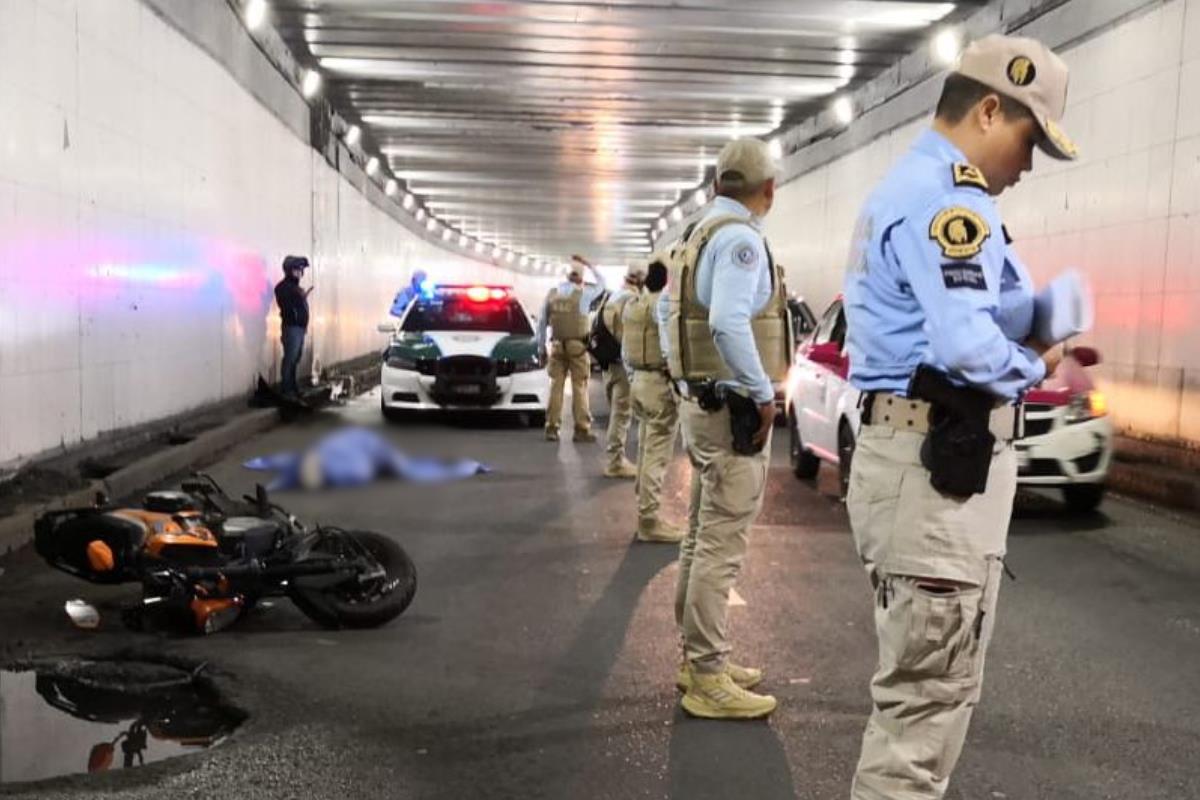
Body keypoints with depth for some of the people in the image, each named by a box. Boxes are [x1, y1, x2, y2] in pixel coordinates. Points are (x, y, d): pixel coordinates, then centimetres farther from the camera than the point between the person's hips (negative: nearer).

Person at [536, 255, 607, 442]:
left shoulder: (552, 293, 5)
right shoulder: (584, 293, -5)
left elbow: (542, 323, 7)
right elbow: (603, 285, 14)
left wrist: (541, 348, 14)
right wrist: (589, 265, 20)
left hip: (557, 345, 3)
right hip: (577, 345, -3)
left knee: (556, 385, 6)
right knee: (580, 387, 0)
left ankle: (552, 428, 5)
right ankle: (582, 429, 0)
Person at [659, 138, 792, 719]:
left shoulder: (699, 235, 15)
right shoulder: (740, 238, -15)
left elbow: (667, 309, 23)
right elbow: (729, 323, -28)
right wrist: (764, 394, -19)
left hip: (702, 402, 10)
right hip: (733, 409, -10)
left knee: (702, 539, 16)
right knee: (721, 547, -6)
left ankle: (697, 657, 27)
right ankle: (708, 679, 0)